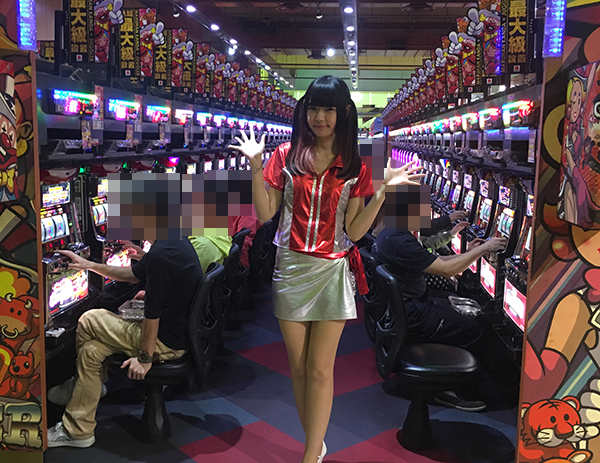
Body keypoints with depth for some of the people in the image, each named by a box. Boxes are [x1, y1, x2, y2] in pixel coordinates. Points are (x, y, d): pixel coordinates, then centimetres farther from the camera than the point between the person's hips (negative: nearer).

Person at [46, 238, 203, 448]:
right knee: (91, 350, 14)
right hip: (181, 333, 9)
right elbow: (133, 275, 16)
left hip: (166, 342, -9)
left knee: (88, 322, 6)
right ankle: (77, 431, 26)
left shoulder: (160, 254, -27)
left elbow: (152, 313, -23)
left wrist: (145, 357, -13)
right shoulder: (176, 242, 4)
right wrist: (89, 265, 15)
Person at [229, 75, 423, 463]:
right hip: (291, 269, 2)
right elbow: (265, 214, 0)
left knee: (320, 370, 0)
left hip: (332, 271, -1)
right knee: (298, 368, 10)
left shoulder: (355, 167, 3)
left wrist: (383, 190, -12)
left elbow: (354, 231, -3)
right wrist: (256, 167, -9)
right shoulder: (287, 156, 4)